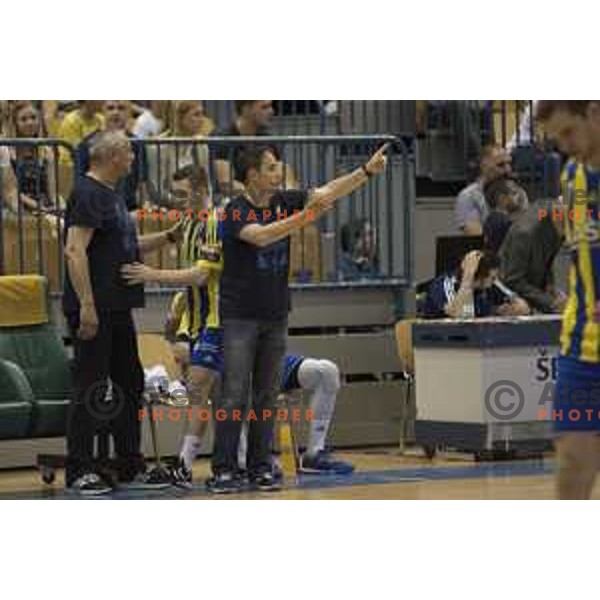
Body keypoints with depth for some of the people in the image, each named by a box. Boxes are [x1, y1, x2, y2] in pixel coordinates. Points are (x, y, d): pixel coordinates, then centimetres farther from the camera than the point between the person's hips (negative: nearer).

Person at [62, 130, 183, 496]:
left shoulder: (111, 196, 18)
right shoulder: (88, 194, -13)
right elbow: (75, 250, -21)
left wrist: (170, 237, 16)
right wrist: (86, 306, -25)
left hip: (118, 309, 10)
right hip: (94, 312, -10)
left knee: (130, 385, 13)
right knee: (90, 390, -6)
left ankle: (131, 468, 21)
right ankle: (79, 472, -1)